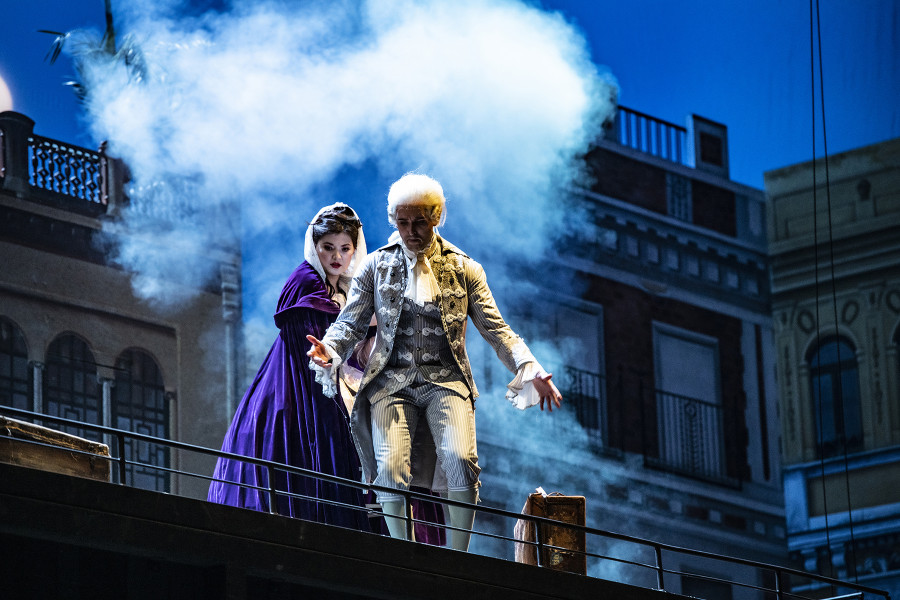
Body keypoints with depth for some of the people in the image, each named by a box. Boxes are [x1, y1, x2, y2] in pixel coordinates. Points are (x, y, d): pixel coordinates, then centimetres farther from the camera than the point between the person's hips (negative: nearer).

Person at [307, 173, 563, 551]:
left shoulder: (462, 268, 10)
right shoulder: (376, 266, 10)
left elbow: (496, 329, 8)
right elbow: (351, 322, 8)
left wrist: (530, 370, -8)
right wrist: (329, 352, -15)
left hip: (445, 378, 0)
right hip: (392, 381, 0)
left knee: (460, 458, -26)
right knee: (391, 467, -24)